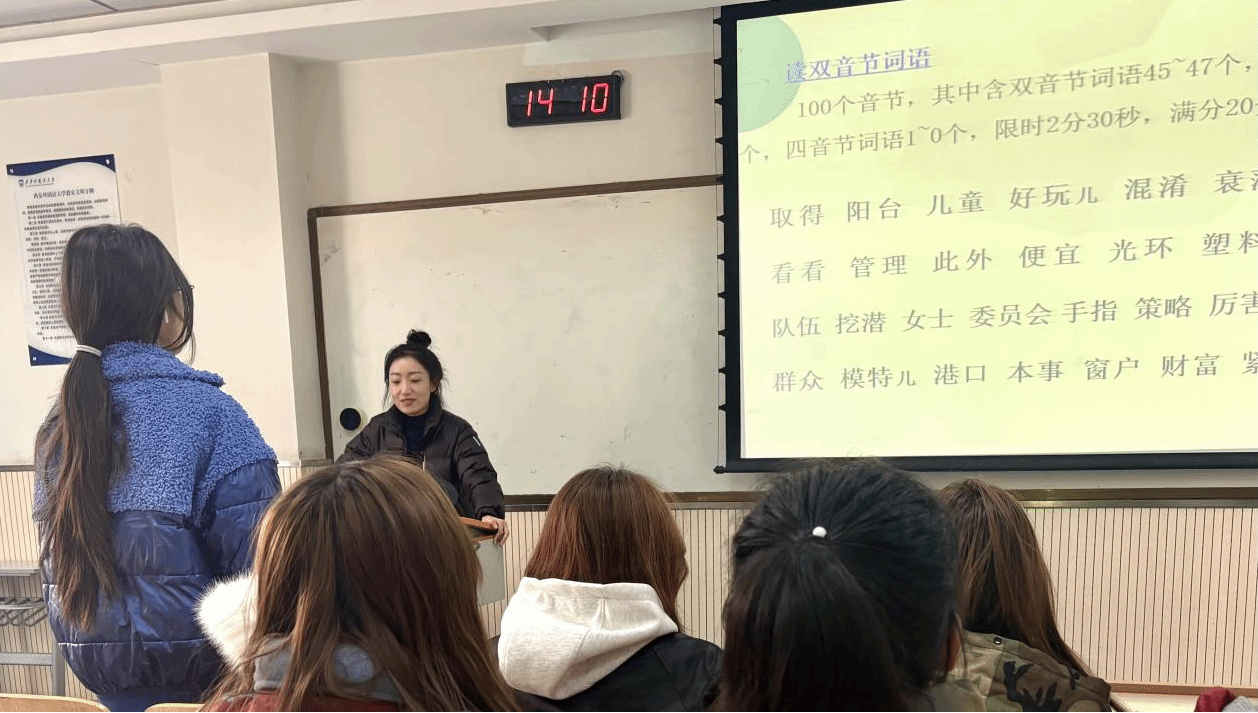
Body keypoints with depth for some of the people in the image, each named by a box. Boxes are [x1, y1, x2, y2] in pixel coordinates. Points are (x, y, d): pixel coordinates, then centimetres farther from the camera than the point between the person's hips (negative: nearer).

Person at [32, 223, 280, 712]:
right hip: (200, 670, -6)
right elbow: (263, 563, -22)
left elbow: (58, 563, 11)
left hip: (99, 671, 7)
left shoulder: (58, 424, 0)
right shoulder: (207, 412, -21)